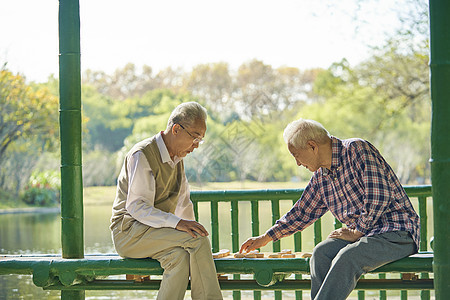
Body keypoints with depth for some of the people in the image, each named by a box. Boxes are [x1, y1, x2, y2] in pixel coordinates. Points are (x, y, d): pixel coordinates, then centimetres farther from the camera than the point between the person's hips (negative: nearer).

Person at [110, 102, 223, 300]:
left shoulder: (177, 158, 14)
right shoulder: (142, 155, -13)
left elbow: (184, 205, 23)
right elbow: (137, 207, -22)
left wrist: (192, 229, 5)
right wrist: (177, 224, -34)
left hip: (156, 231, 7)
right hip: (129, 232, -7)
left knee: (180, 256, -29)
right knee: (198, 240, -28)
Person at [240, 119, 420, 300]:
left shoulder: (357, 149, -12)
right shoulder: (321, 176, 13)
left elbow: (378, 197, -20)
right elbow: (302, 212, 26)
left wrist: (356, 233, -13)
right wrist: (266, 238, 28)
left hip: (396, 232, -7)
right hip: (360, 232, 8)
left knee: (346, 258, -30)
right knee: (321, 253, -17)